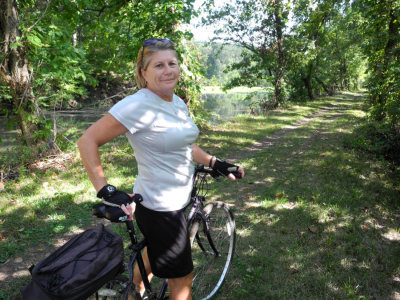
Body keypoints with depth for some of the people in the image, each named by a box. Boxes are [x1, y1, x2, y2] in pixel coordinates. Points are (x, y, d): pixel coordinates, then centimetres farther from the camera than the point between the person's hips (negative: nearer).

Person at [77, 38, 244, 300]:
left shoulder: (178, 103, 4)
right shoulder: (137, 106, -22)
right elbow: (88, 141, -20)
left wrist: (217, 164, 8)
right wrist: (106, 191, -26)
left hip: (177, 199, 8)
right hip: (160, 208, -8)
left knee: (154, 253, 30)